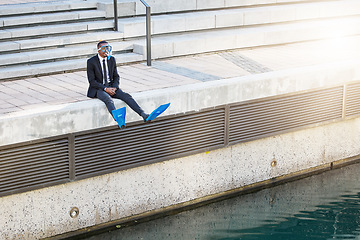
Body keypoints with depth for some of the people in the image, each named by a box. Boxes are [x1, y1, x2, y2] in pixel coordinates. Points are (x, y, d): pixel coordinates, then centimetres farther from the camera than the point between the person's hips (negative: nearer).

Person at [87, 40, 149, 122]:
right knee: (108, 99, -36)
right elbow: (92, 81, -11)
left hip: (111, 87, 5)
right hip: (98, 88, -5)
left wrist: (114, 87, -9)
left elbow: (116, 76, 11)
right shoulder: (91, 62, -8)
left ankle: (143, 115, -32)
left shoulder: (112, 59, 6)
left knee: (126, 96, -20)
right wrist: (105, 89, -20)